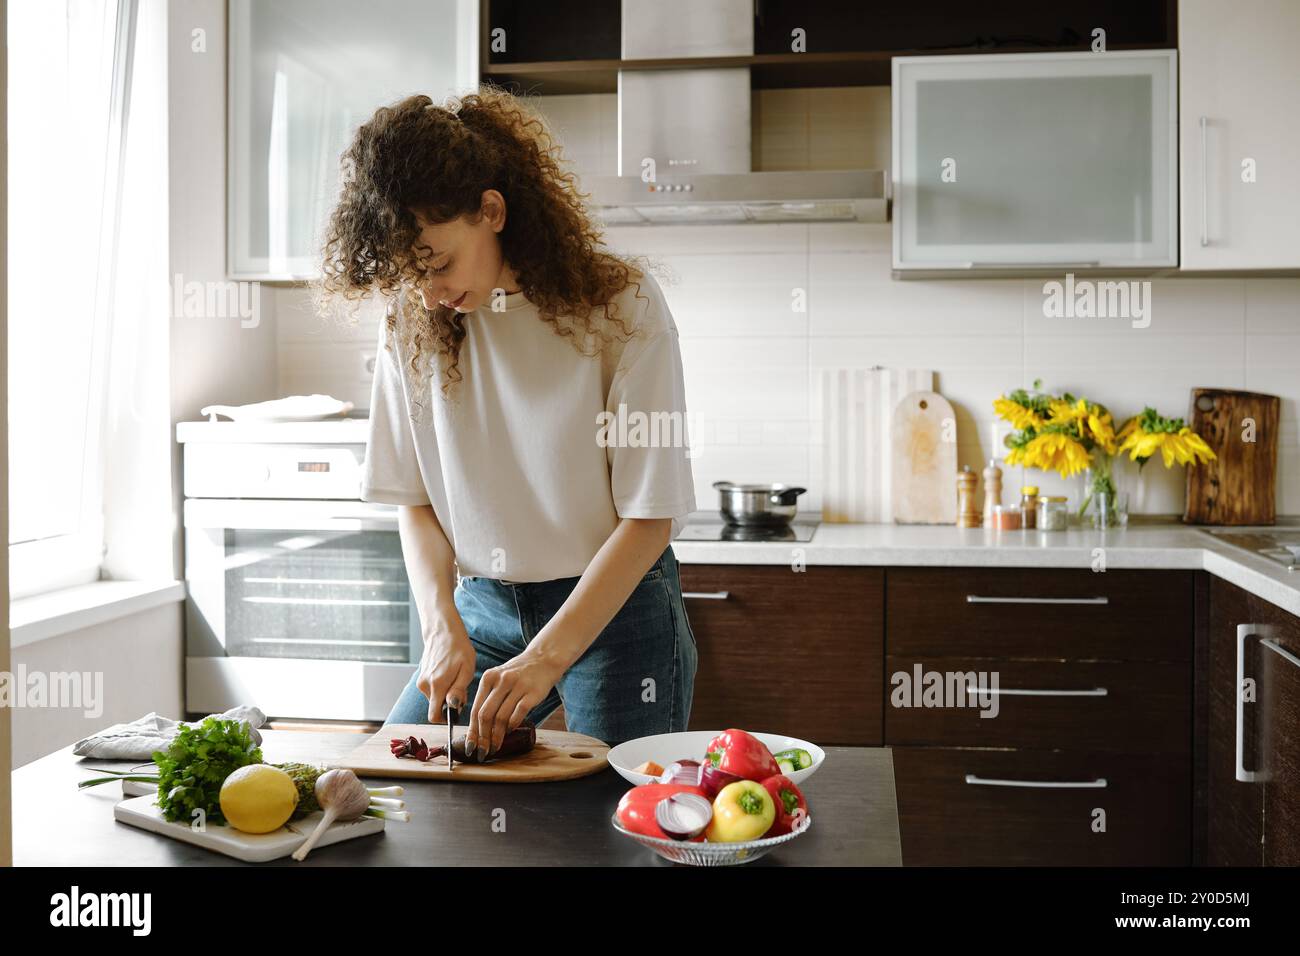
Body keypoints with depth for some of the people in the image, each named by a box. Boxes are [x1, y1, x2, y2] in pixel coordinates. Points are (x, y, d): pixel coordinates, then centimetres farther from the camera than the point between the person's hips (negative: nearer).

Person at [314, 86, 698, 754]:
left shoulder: (621, 306, -14)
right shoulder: (411, 322, 0)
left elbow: (649, 517, -14)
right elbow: (415, 503, 5)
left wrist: (545, 659, -19)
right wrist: (442, 626, -12)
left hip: (617, 609, -3)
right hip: (483, 608, 4)